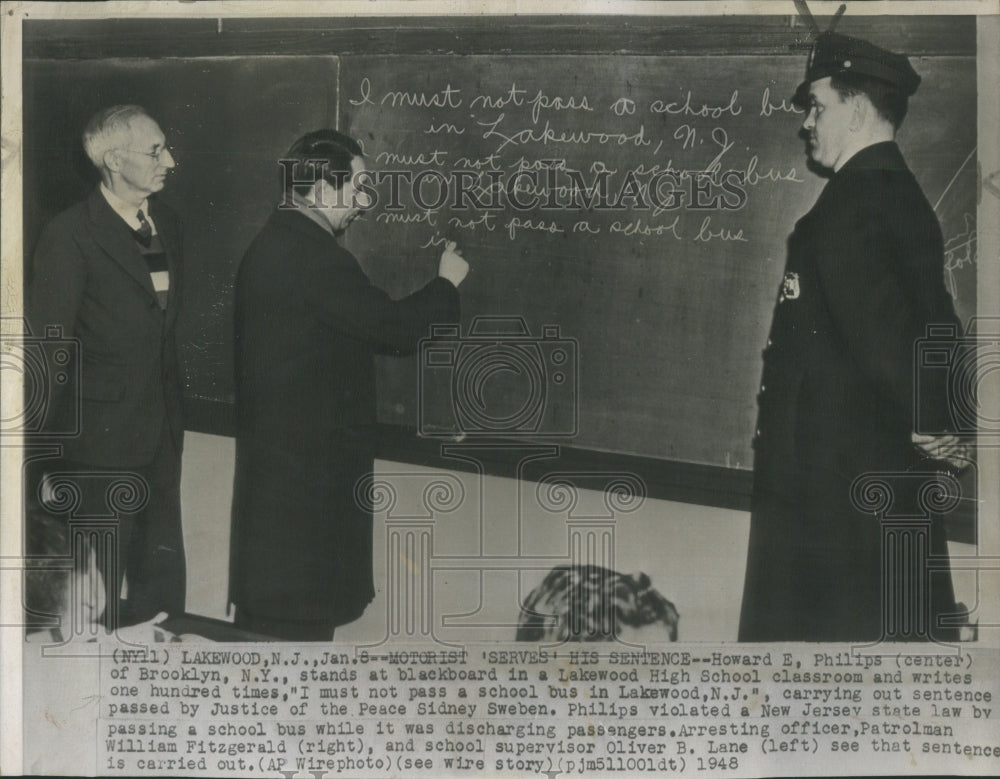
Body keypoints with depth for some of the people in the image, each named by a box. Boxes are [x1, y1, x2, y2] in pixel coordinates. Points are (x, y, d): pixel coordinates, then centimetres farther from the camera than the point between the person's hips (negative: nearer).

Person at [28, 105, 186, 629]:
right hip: (102, 442, -7)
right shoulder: (70, 235, -14)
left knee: (164, 576, 15)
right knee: (97, 593, 5)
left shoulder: (166, 224, 9)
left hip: (161, 434, 7)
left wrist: (173, 410, 15)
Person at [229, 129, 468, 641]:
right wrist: (446, 284, -3)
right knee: (301, 616, -1)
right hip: (310, 457, -10)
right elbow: (395, 328, -19)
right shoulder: (315, 257, -21)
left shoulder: (271, 243, 12)